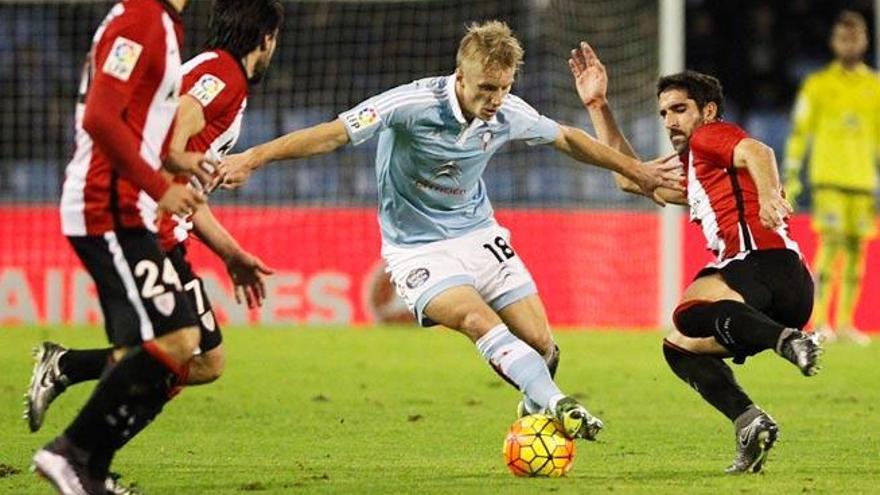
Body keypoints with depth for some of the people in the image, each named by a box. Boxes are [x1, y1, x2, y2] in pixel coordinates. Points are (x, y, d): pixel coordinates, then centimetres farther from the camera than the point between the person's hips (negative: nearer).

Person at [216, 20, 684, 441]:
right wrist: (252, 158, -33)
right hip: (417, 248, -5)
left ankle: (537, 409, 26)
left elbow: (567, 139, 11)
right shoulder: (413, 103, -24)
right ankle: (557, 405, -40)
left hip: (478, 235, 5)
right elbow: (334, 134, -26)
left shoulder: (509, 114, -8)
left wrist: (635, 170, 19)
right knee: (479, 321, -30)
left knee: (542, 345, -4)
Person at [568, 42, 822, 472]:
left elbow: (757, 152, -13)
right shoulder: (690, 176, 35)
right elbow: (629, 176, 45)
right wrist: (597, 106, 43)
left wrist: (768, 192, -35)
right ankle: (748, 421, -6)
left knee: (690, 311, -30)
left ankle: (788, 340, -48)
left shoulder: (710, 136, 9)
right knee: (680, 347, 19)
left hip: (769, 264, -9)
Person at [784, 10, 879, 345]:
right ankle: (820, 320, -12)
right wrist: (791, 176, -3)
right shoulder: (818, 85, 4)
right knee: (831, 243, -14)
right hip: (828, 178, -3)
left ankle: (845, 322, 7)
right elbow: (800, 132, 3)